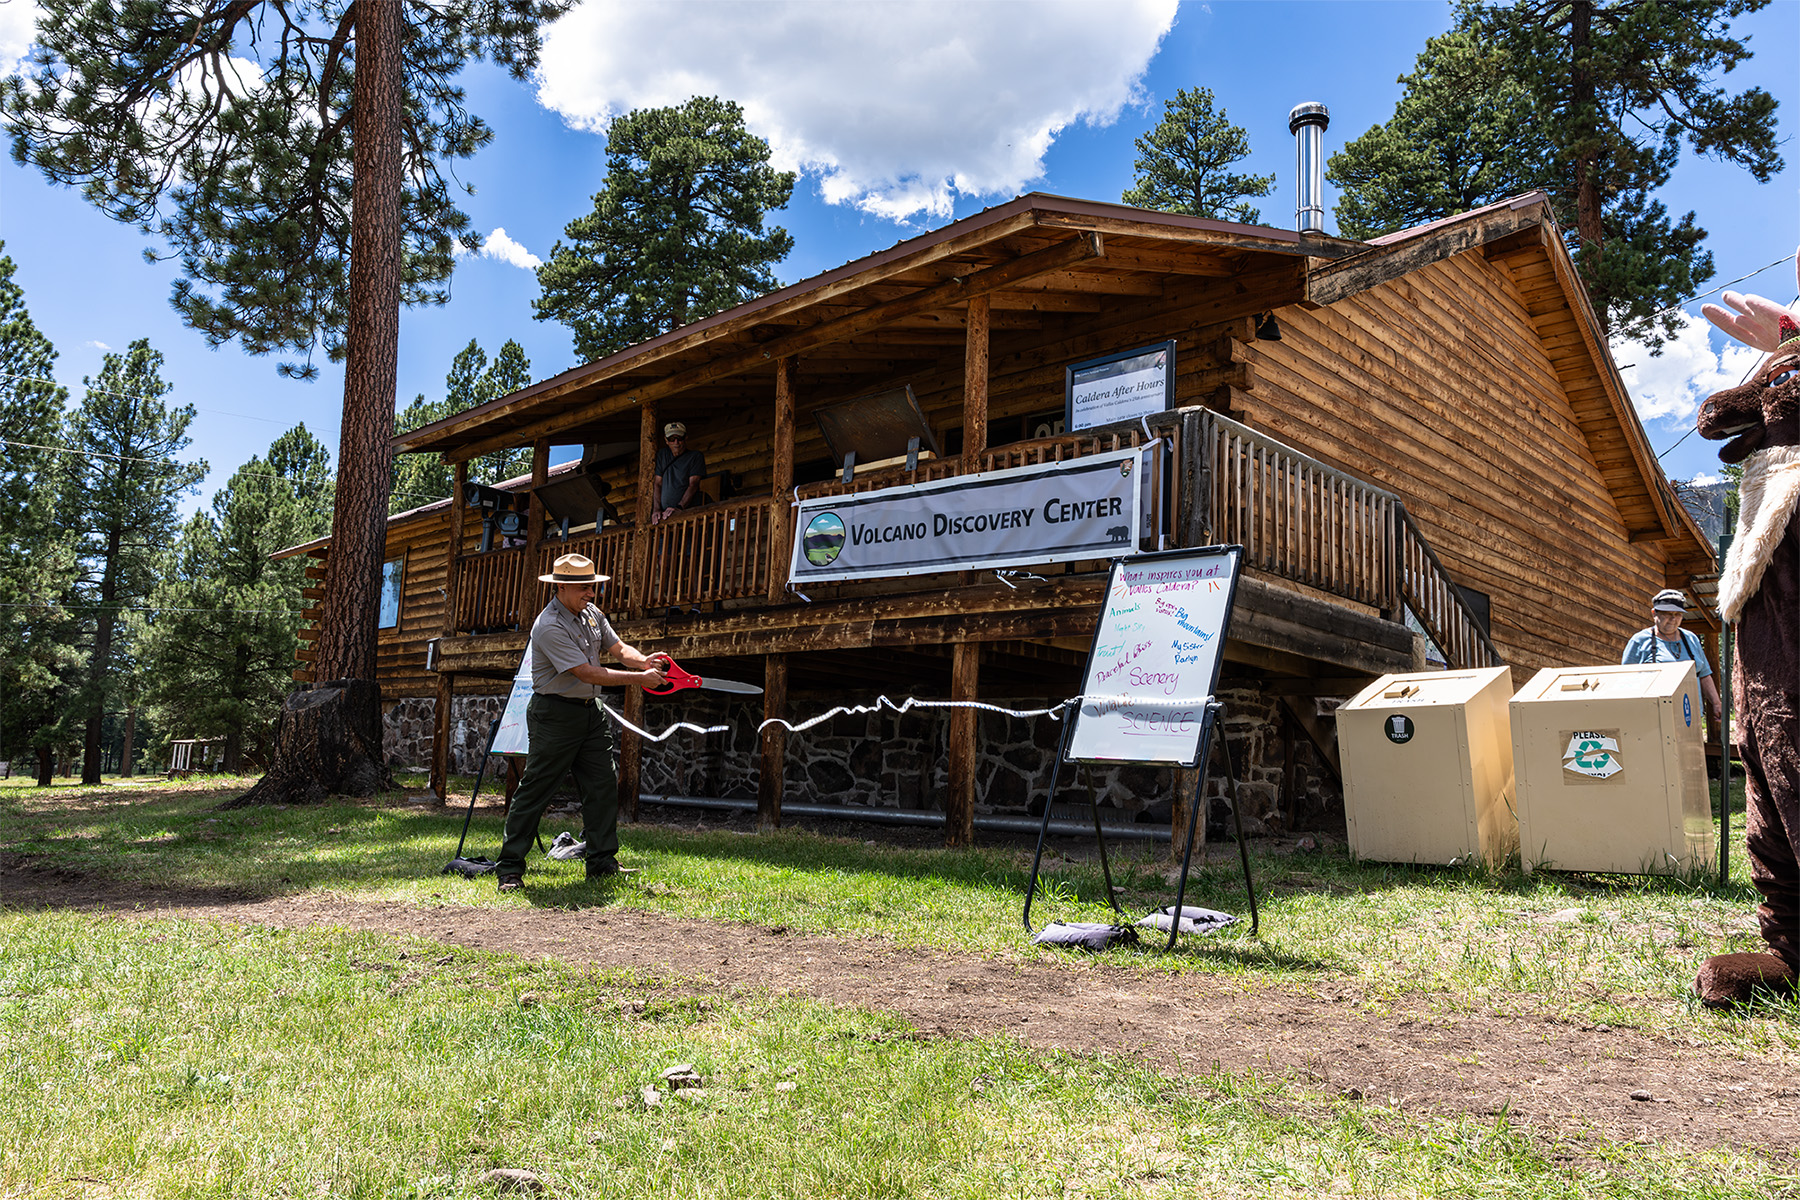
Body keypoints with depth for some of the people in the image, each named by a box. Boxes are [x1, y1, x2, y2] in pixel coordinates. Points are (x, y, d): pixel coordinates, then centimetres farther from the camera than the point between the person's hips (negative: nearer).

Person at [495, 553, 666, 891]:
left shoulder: (591, 613, 7)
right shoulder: (549, 626, -20)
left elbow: (618, 648, 9)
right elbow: (587, 673, -23)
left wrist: (643, 660, -14)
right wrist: (639, 678, -22)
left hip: (590, 712, 8)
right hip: (555, 714, -8)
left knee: (604, 786, 5)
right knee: (535, 790, -3)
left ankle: (602, 862, 14)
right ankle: (510, 869, 5)